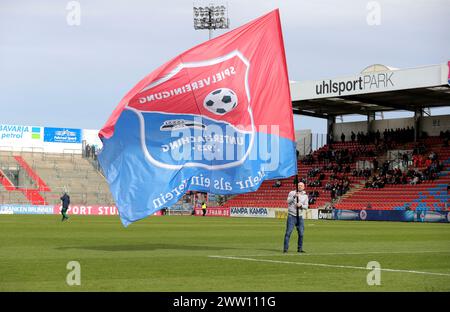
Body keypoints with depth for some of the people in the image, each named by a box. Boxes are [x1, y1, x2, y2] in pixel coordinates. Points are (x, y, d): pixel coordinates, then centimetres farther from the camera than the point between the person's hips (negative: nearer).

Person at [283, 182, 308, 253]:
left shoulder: (305, 196, 11)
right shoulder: (292, 193, 3)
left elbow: (306, 206, 5)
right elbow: (288, 201, -11)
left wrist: (301, 205, -15)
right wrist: (294, 196, -26)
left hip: (300, 216, 3)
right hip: (291, 215, -3)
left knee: (301, 233, 3)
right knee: (288, 232, -8)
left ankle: (300, 248, 14)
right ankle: (285, 248, -7)